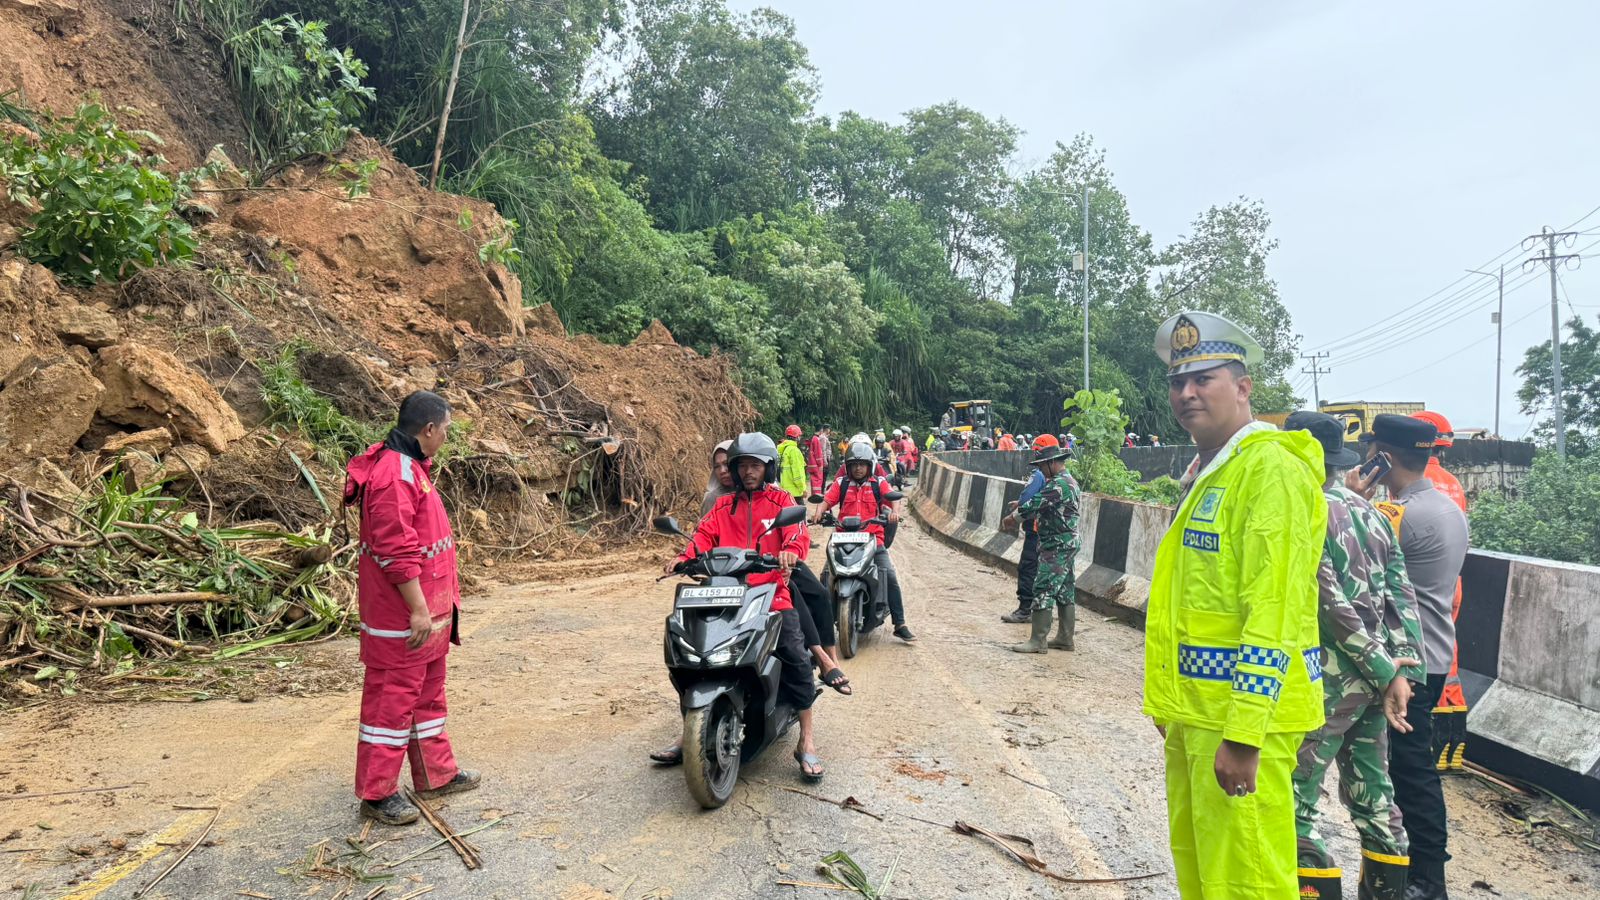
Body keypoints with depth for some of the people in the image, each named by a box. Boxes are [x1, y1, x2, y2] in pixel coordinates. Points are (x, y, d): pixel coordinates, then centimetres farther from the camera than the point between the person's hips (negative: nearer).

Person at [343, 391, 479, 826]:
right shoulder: (394, 475, -21)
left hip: (428, 610, 11)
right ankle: (377, 793, 14)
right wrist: (418, 609, -23)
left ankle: (437, 774, 33)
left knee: (428, 692, 19)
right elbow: (396, 551, -26)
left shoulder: (412, 467, 13)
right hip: (401, 615, -11)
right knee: (392, 697, 1)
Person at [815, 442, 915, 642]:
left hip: (873, 537, -1)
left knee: (890, 577, -10)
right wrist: (819, 512, -19)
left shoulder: (879, 482, 9)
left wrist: (894, 511, -26)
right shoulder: (840, 483, 12)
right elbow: (827, 500, 2)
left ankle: (900, 625, -3)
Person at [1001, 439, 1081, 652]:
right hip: (1066, 545, 11)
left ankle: (1038, 641, -8)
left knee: (1043, 589, -9)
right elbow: (1042, 504, 19)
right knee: (1064, 591, 13)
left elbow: (1036, 503, -19)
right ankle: (1065, 638, 20)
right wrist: (1022, 507, 8)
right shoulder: (1068, 481, 16)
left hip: (1057, 546, -11)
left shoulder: (1059, 484, -18)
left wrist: (1012, 517, -6)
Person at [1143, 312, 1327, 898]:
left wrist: (1243, 733, -23)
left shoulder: (1270, 469, -15)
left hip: (1242, 717, -9)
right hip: (1196, 707, 9)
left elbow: (1273, 613, -21)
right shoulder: (1205, 472, 14)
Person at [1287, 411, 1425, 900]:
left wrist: (1382, 672, -12)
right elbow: (1401, 593, 6)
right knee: (1372, 794, 19)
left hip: (1330, 676, -8)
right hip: (1374, 676, 9)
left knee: (1294, 799, -2)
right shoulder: (1367, 511, 10)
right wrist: (1400, 670, 2)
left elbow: (1333, 606, -19)